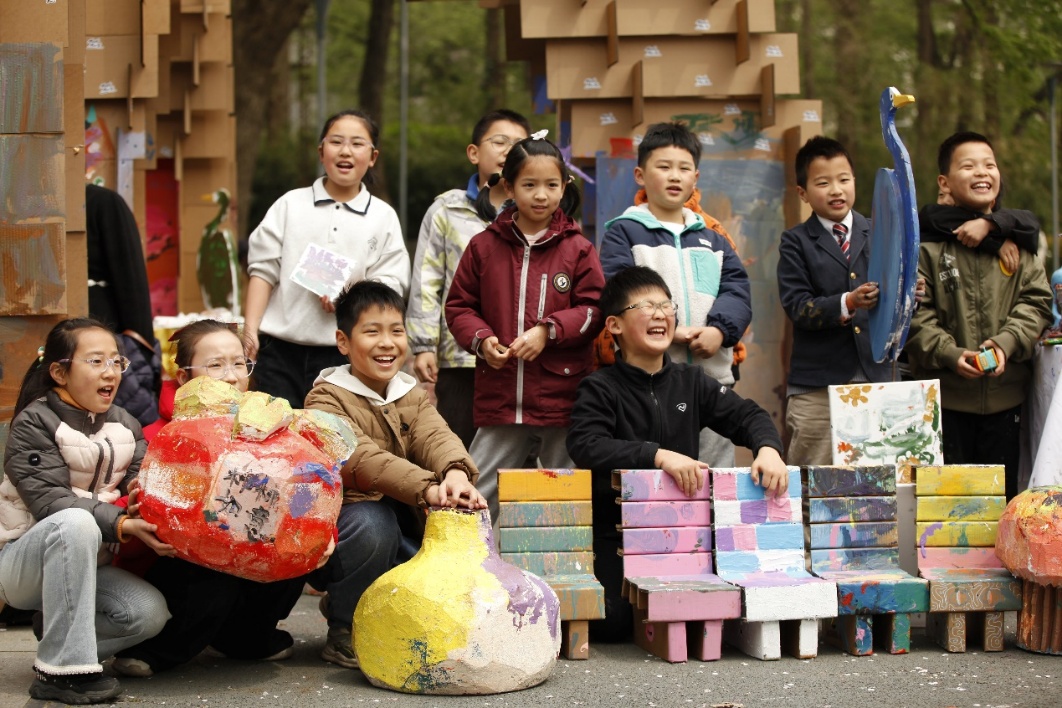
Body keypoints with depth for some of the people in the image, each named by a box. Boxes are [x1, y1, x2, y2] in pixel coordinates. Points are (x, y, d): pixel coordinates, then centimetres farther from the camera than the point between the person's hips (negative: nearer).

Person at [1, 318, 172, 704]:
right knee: (76, 524, -38)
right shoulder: (34, 424, -11)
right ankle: (61, 670, -33)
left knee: (151, 612, -21)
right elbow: (50, 501, -23)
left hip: (83, 562, 5)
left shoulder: (125, 426, 8)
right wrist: (121, 524, -35)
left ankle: (58, 632, 6)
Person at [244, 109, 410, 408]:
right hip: (280, 349, 0)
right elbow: (263, 269, 6)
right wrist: (250, 330, -4)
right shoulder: (291, 204, 9)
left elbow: (392, 284, 2)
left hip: (344, 356, 0)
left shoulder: (384, 217, 8)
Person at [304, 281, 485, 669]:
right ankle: (345, 633, -12)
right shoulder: (327, 399, -11)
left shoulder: (412, 395, 9)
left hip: (402, 527, 6)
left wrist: (456, 472, -39)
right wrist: (427, 487, -46)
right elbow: (361, 458, -30)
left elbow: (435, 436, -14)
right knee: (371, 520, -37)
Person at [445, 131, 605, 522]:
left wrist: (548, 331, -13)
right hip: (498, 399, 1)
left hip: (563, 401, -1)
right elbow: (458, 306, 10)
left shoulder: (577, 249, 2)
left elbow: (595, 310, 0)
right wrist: (481, 340, -9)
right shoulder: (484, 246, 5)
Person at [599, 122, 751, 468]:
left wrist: (719, 329, -12)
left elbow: (738, 290, 8)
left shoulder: (713, 239, 21)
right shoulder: (624, 232, 5)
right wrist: (668, 332, -20)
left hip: (712, 376, 5)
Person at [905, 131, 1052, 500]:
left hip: (1005, 396, 3)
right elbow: (914, 315, -7)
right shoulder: (927, 244, -3)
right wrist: (950, 354, -20)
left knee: (1003, 495, 10)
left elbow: (1036, 301, 3)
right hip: (944, 397, -3)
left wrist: (1005, 344, -14)